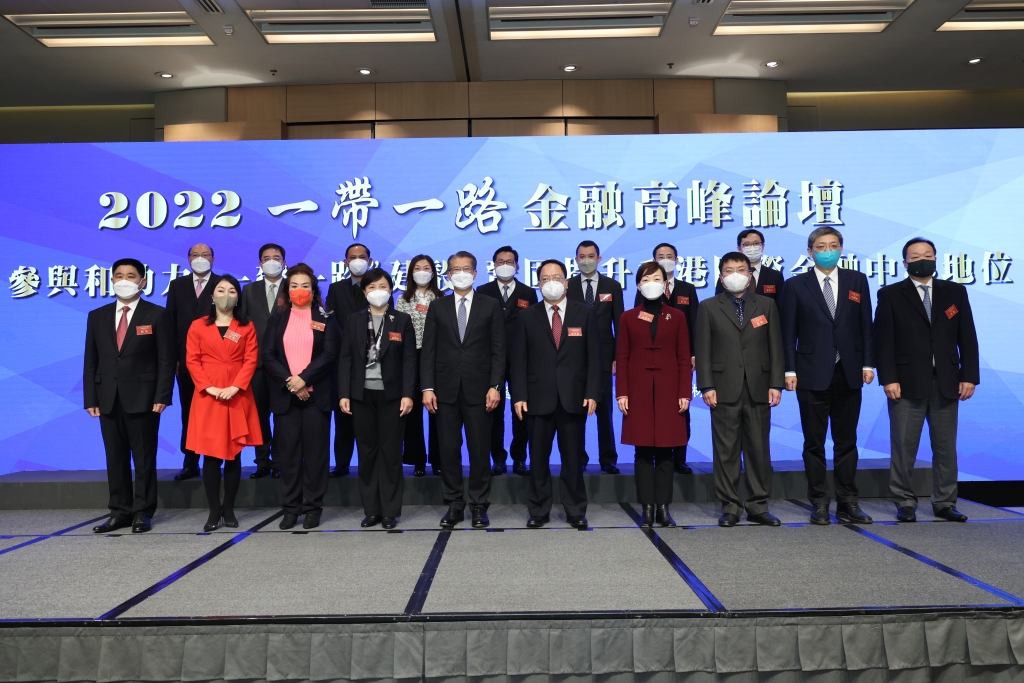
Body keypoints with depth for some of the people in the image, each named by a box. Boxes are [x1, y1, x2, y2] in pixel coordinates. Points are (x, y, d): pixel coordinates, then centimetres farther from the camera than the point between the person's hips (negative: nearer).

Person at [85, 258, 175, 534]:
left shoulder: (157, 315, 0)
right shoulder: (97, 316, 12)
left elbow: (166, 359, -5)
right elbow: (91, 361, 10)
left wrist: (162, 396, -13)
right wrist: (91, 399, 2)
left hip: (143, 397, -4)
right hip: (108, 399, 4)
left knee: (144, 457, 3)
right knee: (115, 458, 9)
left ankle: (142, 513, 11)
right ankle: (120, 511, 17)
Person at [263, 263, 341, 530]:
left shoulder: (325, 319, 5)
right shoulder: (277, 318, 11)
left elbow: (330, 354, -6)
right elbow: (268, 356, 2)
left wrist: (303, 379, -16)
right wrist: (290, 382, -11)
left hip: (316, 394, -2)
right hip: (284, 395, 2)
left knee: (315, 451, 1)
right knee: (288, 451, 4)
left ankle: (313, 508, 9)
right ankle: (290, 508, 12)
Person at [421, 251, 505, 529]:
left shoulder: (490, 306, 5)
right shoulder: (437, 306, 9)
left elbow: (498, 350, 2)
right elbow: (428, 350, 5)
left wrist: (495, 386, -8)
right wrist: (427, 387, -3)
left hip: (478, 389, -1)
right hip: (446, 390, 2)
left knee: (480, 450, 3)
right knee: (449, 450, 6)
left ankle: (479, 506, 15)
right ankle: (454, 505, 18)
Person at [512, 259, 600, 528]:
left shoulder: (585, 313, 5)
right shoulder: (528, 316, 5)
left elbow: (594, 356, 2)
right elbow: (519, 360, 2)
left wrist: (592, 393, -7)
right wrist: (519, 396, -6)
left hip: (574, 398, 0)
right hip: (538, 398, 0)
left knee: (573, 458, 8)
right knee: (538, 459, 8)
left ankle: (576, 511, 21)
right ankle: (539, 511, 20)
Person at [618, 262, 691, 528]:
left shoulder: (676, 317, 7)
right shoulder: (628, 318, 7)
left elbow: (684, 358, 5)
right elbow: (622, 358, 4)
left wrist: (685, 393, -3)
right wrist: (621, 393, -3)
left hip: (668, 391, 0)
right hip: (639, 391, 0)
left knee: (665, 450, 2)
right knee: (643, 451, 1)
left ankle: (664, 508, 10)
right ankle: (647, 508, 8)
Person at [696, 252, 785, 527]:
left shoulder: (767, 305, 13)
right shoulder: (709, 307, 7)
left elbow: (776, 347, 8)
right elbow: (703, 350, 2)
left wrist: (776, 384, 0)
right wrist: (706, 386, -6)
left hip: (759, 390, 2)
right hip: (725, 391, -1)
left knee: (759, 449, 5)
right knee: (726, 450, 2)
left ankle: (758, 506, 16)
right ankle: (729, 507, 11)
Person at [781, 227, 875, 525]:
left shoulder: (857, 281, 8)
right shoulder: (796, 285, 3)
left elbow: (866, 326, 7)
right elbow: (789, 332, 0)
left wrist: (868, 364, -1)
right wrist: (790, 370, -5)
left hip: (848, 373, 2)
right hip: (812, 374, -2)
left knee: (846, 441, 8)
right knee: (814, 442, 4)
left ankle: (847, 504, 16)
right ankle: (819, 504, 13)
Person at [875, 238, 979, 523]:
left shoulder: (955, 292, 12)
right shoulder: (890, 295, 4)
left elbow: (967, 338, 9)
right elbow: (883, 340, -3)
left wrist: (969, 376, 0)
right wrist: (888, 379, -11)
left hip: (947, 382, 3)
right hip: (907, 383, -3)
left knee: (946, 447, 8)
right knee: (904, 447, 1)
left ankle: (945, 503, 17)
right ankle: (904, 503, 10)